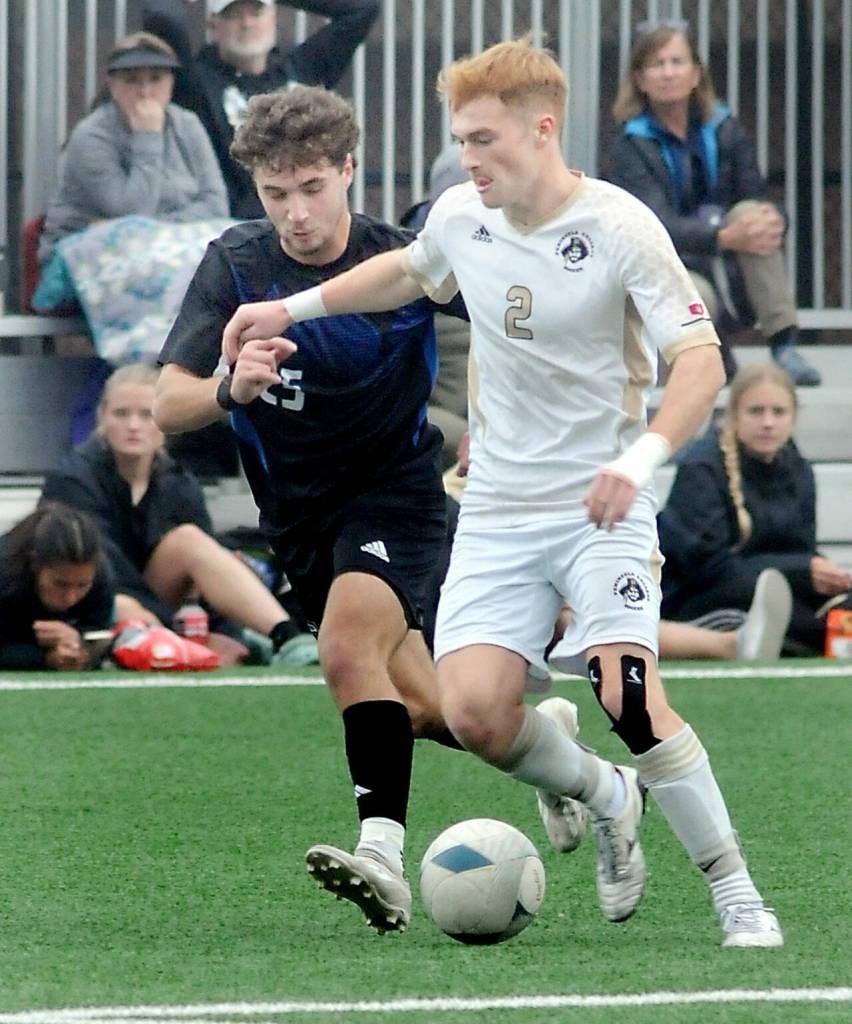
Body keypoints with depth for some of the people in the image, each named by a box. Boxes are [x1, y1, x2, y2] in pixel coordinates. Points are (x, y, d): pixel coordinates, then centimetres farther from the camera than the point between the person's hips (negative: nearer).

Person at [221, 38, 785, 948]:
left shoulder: (620, 228, -15)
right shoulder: (459, 216, 2)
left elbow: (701, 361, -19)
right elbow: (411, 269, 27)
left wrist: (642, 455, -35)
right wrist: (293, 307, 22)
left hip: (600, 507, -5)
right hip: (496, 513, 5)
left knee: (628, 699, -23)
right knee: (473, 712, -14)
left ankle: (737, 897, -9)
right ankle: (599, 796, 19)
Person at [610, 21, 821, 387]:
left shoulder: (723, 130, 3)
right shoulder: (633, 146, -8)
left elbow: (759, 199, 1)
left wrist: (773, 220, -26)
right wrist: (724, 238, -37)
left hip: (735, 279, 4)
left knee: (751, 211, -24)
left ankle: (784, 348, -27)